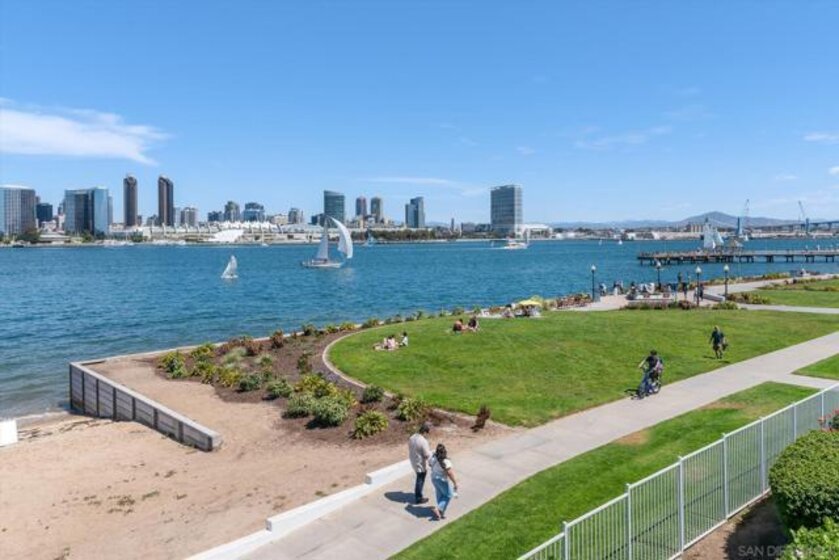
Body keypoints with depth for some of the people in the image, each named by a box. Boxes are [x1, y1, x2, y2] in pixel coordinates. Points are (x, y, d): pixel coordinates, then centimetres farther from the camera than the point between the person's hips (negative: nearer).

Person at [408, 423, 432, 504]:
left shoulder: (412, 438, -6)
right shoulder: (423, 441, -31)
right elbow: (427, 455, -26)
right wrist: (430, 451, -6)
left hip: (414, 463, 8)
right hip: (421, 465, -7)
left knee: (419, 479, 28)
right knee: (420, 481, 11)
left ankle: (416, 493, 43)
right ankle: (418, 498, 26)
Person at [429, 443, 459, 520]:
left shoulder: (433, 457, -11)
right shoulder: (445, 461, -31)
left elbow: (429, 464, 9)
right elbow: (450, 473, -29)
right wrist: (455, 482, -18)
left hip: (434, 478, 7)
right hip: (442, 480, -7)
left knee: (440, 495, 23)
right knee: (448, 495, 14)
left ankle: (440, 513, 34)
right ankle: (438, 509, 4)